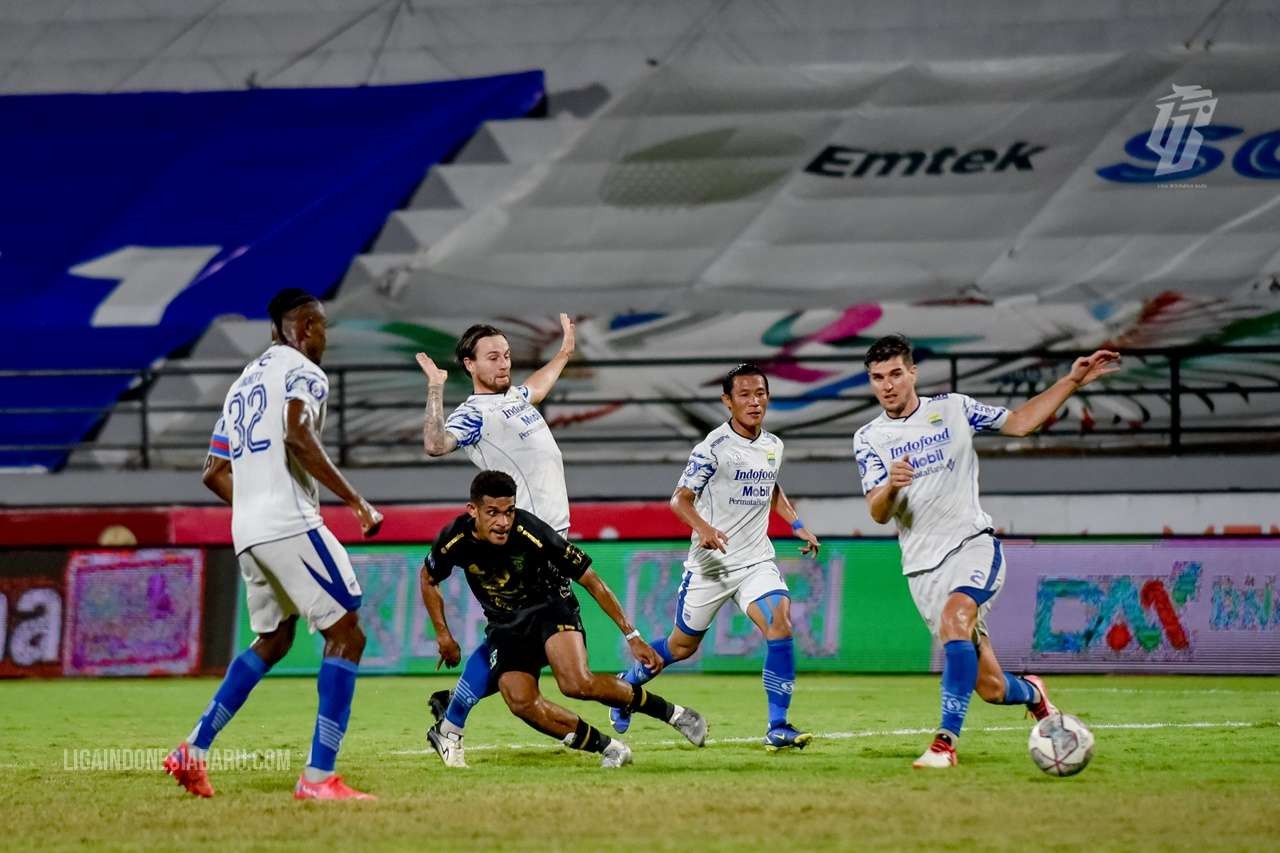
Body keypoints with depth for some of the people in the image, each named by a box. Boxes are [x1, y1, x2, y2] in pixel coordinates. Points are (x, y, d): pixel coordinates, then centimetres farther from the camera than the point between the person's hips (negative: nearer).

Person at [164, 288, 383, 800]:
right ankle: (318, 777, -12)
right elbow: (298, 436, -22)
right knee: (346, 635, -5)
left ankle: (194, 750, 17)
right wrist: (354, 499, -19)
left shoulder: (242, 384, 22)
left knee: (272, 642, 23)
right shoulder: (303, 372, -3)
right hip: (291, 526, -9)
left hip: (246, 531, 9)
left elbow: (215, 473, 22)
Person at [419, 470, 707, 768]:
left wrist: (632, 636, -16)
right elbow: (428, 580, 9)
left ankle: (671, 713, -12)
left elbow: (592, 582, -17)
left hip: (549, 610, -4)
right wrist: (443, 635, 5)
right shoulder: (453, 541, -17)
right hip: (504, 627, 4)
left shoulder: (532, 532, -25)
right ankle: (609, 748, -10)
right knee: (522, 703, -24)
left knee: (577, 684, -31)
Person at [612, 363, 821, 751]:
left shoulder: (773, 445, 7)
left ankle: (777, 727, -17)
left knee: (779, 623, -20)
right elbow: (680, 498, -14)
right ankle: (630, 682, 39)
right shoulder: (715, 446, -13)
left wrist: (796, 524, 16)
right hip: (711, 562, -4)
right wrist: (703, 527, -32)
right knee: (683, 644, 8)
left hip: (756, 560, 4)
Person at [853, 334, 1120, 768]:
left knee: (953, 619, -34)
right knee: (990, 688, -2)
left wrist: (1072, 381, 6)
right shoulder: (869, 439, 5)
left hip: (974, 544, -1)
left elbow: (1019, 421, 14)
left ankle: (947, 741, -35)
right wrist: (890, 485, -28)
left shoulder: (952, 408, 6)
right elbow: (877, 513, -5)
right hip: (923, 566, 1)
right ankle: (1031, 693, 35)